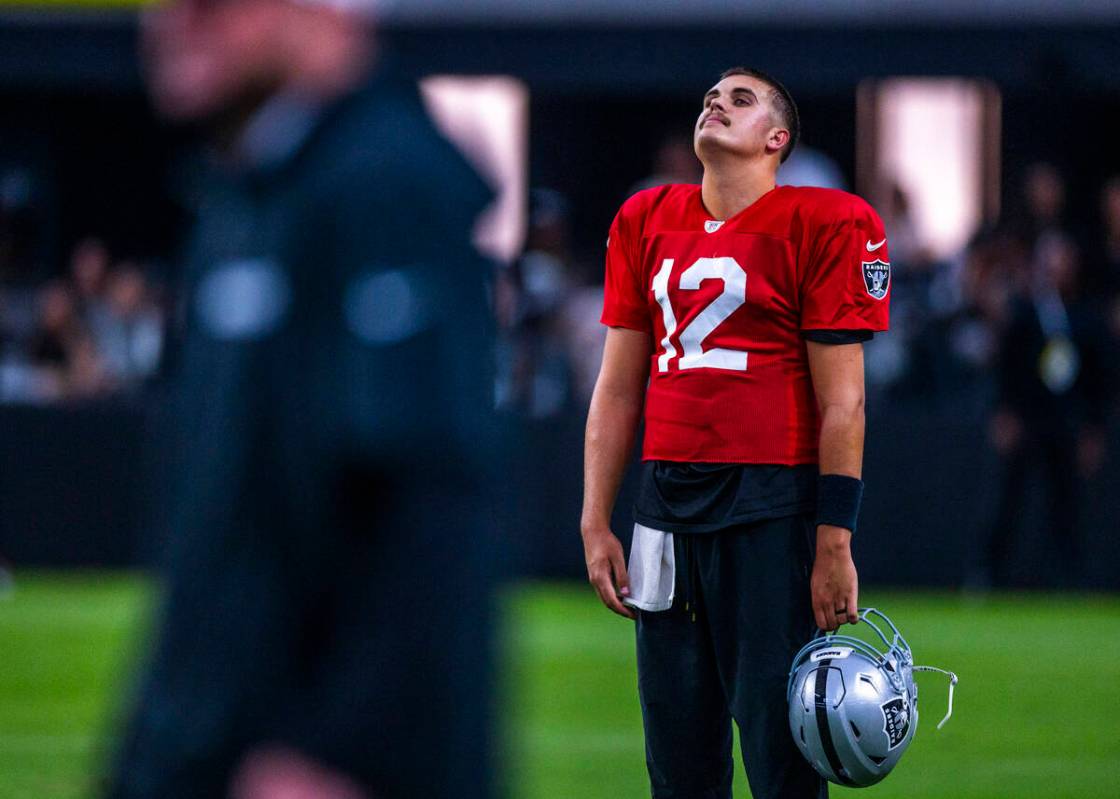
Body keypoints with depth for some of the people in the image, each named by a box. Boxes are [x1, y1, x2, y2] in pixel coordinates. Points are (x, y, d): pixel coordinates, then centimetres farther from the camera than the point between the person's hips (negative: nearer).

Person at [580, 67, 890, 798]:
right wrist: (596, 524, 12)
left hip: (775, 505, -5)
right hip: (667, 503, 5)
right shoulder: (647, 222, 14)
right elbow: (618, 387, 17)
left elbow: (842, 401, -5)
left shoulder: (823, 224, -3)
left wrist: (835, 546, -10)